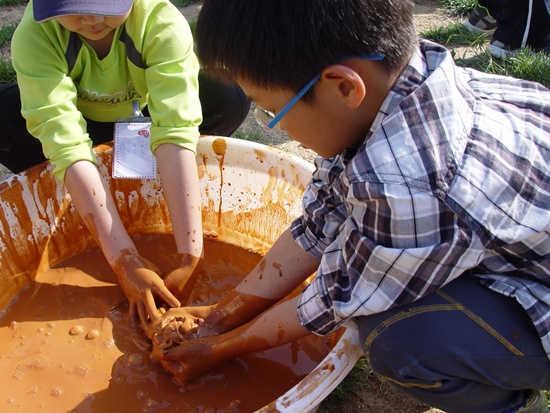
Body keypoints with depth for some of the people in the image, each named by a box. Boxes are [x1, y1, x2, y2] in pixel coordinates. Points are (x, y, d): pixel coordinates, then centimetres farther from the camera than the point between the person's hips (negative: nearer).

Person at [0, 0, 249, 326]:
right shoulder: (34, 35, -33)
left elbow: (175, 134, -42)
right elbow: (67, 145, -41)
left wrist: (191, 260, -48)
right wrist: (126, 264, -47)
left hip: (148, 113, 0)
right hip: (77, 117, 0)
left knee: (231, 100, -28)